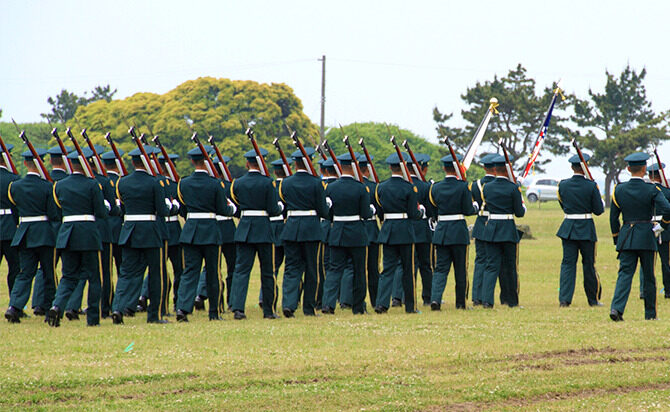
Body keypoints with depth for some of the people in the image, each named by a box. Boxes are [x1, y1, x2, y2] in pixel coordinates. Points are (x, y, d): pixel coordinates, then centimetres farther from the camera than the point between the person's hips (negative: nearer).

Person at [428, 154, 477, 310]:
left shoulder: (435, 188, 2)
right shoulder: (463, 187, -9)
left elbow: (432, 212, 7)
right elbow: (468, 210, -9)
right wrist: (475, 207, 12)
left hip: (441, 231, 3)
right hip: (459, 231, -3)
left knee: (440, 268, 3)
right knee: (460, 270, 8)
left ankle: (435, 298, -16)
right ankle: (460, 302, 15)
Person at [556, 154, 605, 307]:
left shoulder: (563, 185, -2)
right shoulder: (591, 186, -11)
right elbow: (599, 210, -7)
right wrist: (601, 200, 13)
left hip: (568, 229, 2)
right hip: (586, 229, -2)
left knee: (567, 263, 4)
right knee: (589, 264, 10)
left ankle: (564, 299, -7)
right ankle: (593, 299, 21)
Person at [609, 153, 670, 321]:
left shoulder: (619, 190, 1)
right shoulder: (652, 190, -7)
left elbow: (613, 217, 6)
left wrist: (617, 239, 17)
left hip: (626, 238, 2)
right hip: (646, 236, -2)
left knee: (625, 273, -1)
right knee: (649, 276, 10)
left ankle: (616, 308, -21)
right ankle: (650, 313, 17)